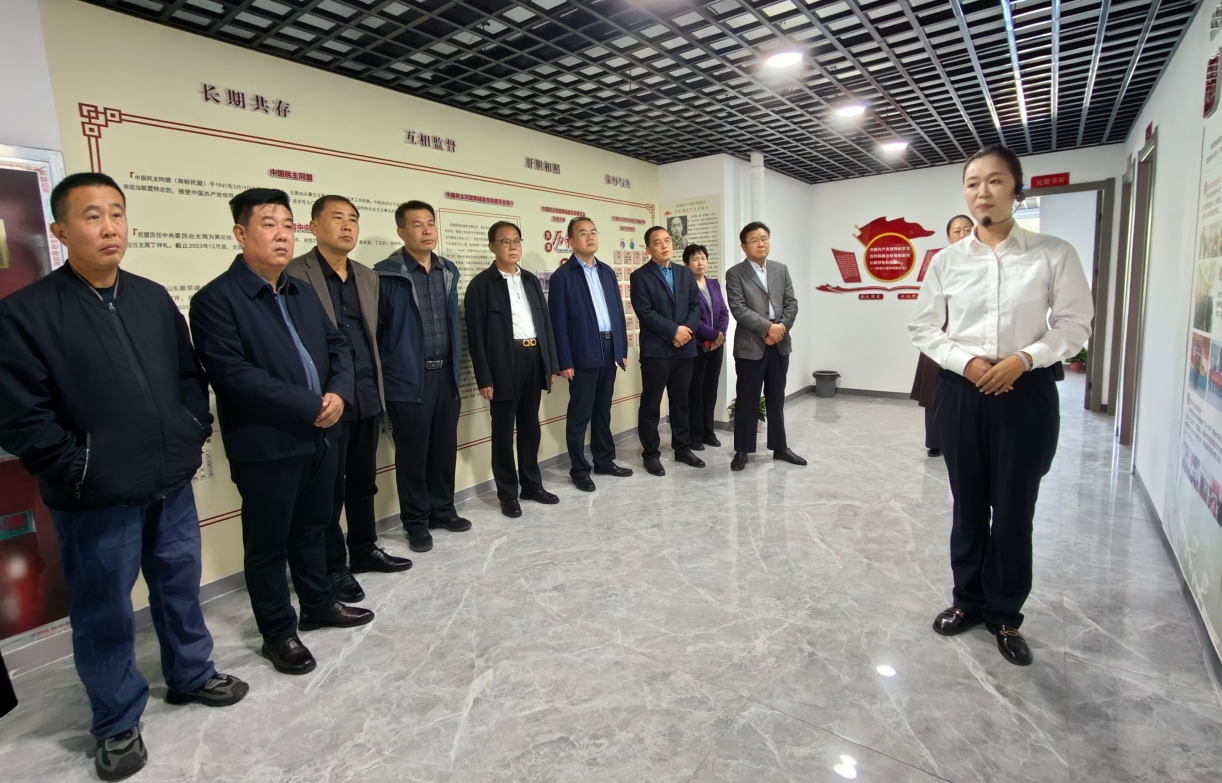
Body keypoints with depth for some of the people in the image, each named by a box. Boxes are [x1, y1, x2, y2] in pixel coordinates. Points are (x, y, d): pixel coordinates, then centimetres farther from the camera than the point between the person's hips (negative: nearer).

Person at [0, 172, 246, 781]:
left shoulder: (153, 298, 5)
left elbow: (190, 373, 11)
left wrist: (196, 431, 2)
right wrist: (77, 470, -13)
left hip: (172, 483, 5)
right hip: (95, 499, -4)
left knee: (180, 586, 19)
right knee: (104, 611, 11)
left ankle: (191, 675, 41)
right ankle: (118, 723, 31)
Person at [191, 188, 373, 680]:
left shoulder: (302, 294, 12)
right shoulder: (215, 300, -11)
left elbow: (338, 346, 12)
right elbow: (234, 374, -21)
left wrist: (339, 393, -9)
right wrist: (310, 406, -21)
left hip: (320, 436, 7)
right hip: (265, 446, -7)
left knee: (313, 528, 21)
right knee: (268, 543, 8)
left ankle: (317, 605, 39)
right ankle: (278, 633, 25)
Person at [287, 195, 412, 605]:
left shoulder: (368, 277, 13)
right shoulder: (294, 274, -8)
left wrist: (377, 386, 14)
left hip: (368, 397, 6)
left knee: (363, 481, 17)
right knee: (330, 487, 6)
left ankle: (364, 549, 33)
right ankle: (332, 566, 21)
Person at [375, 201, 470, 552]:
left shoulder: (448, 271, 10)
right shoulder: (387, 274, -8)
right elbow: (375, 330, -7)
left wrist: (456, 368, 12)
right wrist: (380, 381, -8)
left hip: (446, 375, 5)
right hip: (409, 379, -5)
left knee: (444, 447, 14)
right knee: (412, 453, 6)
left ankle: (442, 509, 31)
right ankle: (416, 521, 21)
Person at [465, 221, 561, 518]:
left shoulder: (531, 280, 14)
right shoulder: (481, 284, -3)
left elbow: (545, 322, 14)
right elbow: (476, 334, -8)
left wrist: (552, 364, 8)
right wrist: (484, 377, -13)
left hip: (534, 360, 5)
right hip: (504, 364, -5)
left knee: (530, 427, 14)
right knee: (503, 431, 4)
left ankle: (532, 484, 28)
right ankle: (507, 494, 17)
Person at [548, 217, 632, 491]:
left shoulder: (607, 272, 13)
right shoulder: (562, 276, -6)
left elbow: (618, 311, 14)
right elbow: (558, 321, -9)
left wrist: (622, 349, 9)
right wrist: (564, 361, -13)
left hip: (609, 350, 6)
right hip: (583, 354, -6)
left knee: (603, 410, 15)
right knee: (580, 414, 2)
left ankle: (604, 461, 26)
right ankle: (579, 469, 14)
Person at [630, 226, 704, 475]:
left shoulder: (685, 274, 13)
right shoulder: (640, 277, -4)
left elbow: (696, 305, 8)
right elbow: (645, 313, -14)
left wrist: (687, 329, -9)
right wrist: (674, 330, -16)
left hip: (685, 348, 5)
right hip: (656, 350, -5)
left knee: (681, 402, 14)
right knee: (651, 404, 2)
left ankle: (683, 448, 26)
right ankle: (651, 454, 12)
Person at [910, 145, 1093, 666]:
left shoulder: (1053, 254, -1)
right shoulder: (947, 260, 2)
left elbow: (1074, 325, 0)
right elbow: (924, 328, 5)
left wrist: (1023, 358, -16)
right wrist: (965, 361, -11)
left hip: (1026, 392, -1)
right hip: (962, 392, 2)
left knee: (1015, 507, 6)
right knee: (968, 503, 12)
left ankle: (1004, 614, 25)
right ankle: (967, 599, 31)